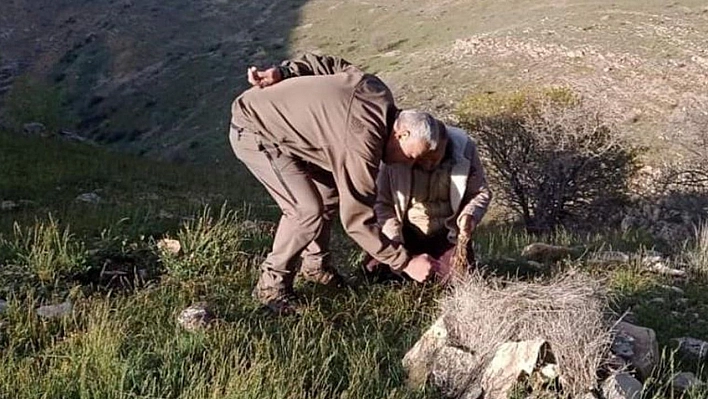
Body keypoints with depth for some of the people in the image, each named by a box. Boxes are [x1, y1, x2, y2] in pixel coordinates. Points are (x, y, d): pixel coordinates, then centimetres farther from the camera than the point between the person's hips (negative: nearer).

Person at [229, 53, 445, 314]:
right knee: (308, 210, -18)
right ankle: (271, 285, 0)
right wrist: (405, 262, -20)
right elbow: (357, 219, -25)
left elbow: (327, 64, 7)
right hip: (253, 131, -9)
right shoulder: (362, 144, -30)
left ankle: (315, 265, 27)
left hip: (273, 110, 9)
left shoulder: (378, 91, -5)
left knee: (330, 193, 9)